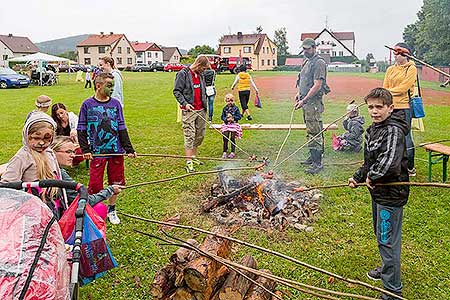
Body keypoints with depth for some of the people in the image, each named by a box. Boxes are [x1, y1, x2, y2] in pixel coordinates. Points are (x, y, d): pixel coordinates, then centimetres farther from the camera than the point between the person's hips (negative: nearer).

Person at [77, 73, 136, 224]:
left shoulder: (115, 104, 5)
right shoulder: (87, 104, -2)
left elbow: (122, 128, 7)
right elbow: (81, 129, 2)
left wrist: (129, 149, 2)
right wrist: (85, 149, -6)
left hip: (116, 150, 3)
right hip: (97, 151, -3)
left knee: (116, 182, 11)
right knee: (95, 184, 0)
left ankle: (111, 210, 30)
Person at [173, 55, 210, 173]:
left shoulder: (200, 75, 14)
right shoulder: (183, 74, -7)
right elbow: (176, 91, -9)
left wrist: (205, 105, 17)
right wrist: (185, 103, -20)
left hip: (201, 110, 7)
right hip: (189, 110, -7)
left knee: (200, 135, 11)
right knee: (189, 137, -7)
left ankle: (193, 157, 27)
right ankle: (189, 163, -5)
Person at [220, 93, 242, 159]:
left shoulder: (236, 108, 3)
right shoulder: (225, 108, 9)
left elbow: (239, 116, 0)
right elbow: (222, 117, 8)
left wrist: (233, 118, -12)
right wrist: (227, 119, -11)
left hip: (234, 123, -2)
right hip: (226, 124, 2)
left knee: (232, 138, -9)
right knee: (225, 137, -8)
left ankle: (233, 152, 0)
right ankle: (225, 152, 1)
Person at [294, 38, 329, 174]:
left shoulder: (318, 63, -12)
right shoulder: (306, 62, 18)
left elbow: (317, 86, -19)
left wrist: (303, 100, -20)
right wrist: (299, 93, 14)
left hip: (313, 102, -10)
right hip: (306, 102, 10)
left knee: (314, 133, -10)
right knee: (310, 132, 15)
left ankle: (318, 163, -7)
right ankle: (313, 157, 26)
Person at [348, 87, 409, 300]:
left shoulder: (394, 131, -22)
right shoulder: (372, 130, 8)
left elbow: (389, 162, -36)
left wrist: (372, 177, -21)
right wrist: (358, 177, 6)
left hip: (391, 194, -9)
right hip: (378, 191, 10)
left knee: (387, 241, -2)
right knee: (380, 234, 25)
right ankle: (387, 269, 46)